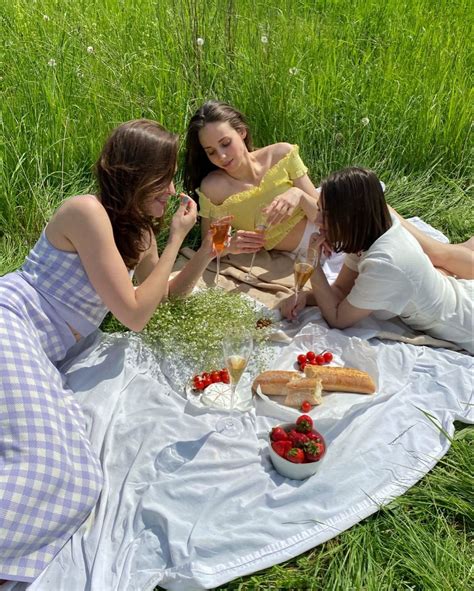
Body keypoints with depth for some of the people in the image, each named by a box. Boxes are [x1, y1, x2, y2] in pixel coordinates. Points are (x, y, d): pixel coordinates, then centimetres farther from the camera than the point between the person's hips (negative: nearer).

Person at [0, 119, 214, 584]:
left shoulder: (138, 228, 17)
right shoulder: (88, 212, -9)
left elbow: (165, 292, 30)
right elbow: (134, 314, -10)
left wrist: (207, 251, 14)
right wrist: (176, 239, -3)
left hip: (39, 357, 9)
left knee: (75, 480, -12)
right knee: (43, 468, -29)